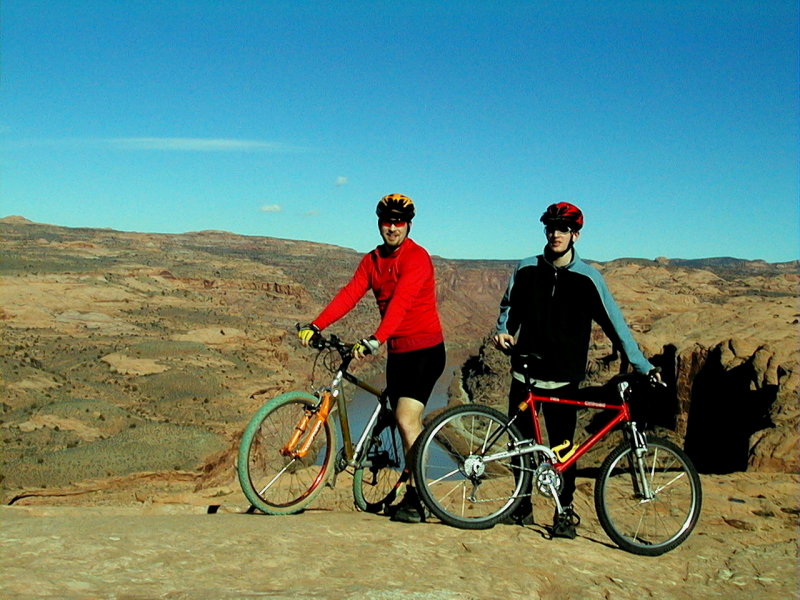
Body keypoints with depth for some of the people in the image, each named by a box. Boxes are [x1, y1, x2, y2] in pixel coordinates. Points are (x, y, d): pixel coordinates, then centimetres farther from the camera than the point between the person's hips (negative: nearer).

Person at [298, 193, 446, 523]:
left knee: (406, 418, -16)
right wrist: (315, 326, -14)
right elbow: (349, 294, -1)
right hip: (397, 351, 7)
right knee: (408, 423, 10)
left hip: (425, 350, -7)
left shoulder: (417, 257, -13)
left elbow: (400, 302, -27)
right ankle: (412, 492, 20)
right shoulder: (372, 260, 10)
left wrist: (376, 339, -39)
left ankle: (416, 499, -8)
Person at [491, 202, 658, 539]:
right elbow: (509, 306, 16)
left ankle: (564, 513, 16)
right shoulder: (526, 270, 4)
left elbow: (614, 324, -2)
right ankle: (522, 508, 24)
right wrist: (503, 331, -4)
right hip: (525, 374, 2)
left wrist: (643, 366, -5)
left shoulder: (587, 278, -3)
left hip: (563, 379, -2)